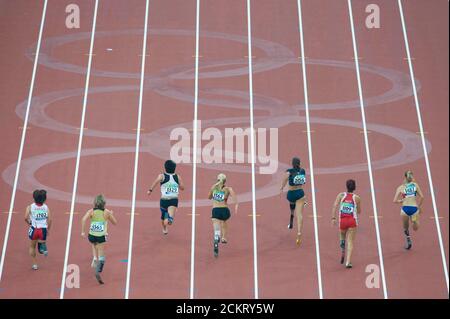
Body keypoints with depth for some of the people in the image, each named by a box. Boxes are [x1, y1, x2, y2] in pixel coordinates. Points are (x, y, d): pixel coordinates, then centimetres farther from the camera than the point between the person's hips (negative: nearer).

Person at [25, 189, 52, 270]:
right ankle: (43, 246, -16)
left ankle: (35, 264, 20)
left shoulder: (30, 207, -1)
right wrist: (48, 229, 9)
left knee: (32, 247, 21)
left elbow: (26, 218, -12)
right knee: (42, 242, 21)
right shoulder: (46, 207, 2)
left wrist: (29, 223, 10)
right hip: (43, 229, 0)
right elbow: (50, 219, -3)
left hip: (34, 229, 0)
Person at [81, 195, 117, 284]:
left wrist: (83, 231, -11)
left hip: (92, 236, 2)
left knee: (94, 244, 37)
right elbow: (115, 222, 13)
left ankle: (95, 259, 25)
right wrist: (111, 214, 29)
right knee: (101, 256, -1)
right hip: (102, 236, -2)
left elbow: (84, 219, -15)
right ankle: (98, 272, -18)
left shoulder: (91, 211, 2)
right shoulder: (107, 212, 2)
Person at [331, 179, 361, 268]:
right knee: (350, 241, 2)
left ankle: (343, 252, 8)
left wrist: (333, 218, -9)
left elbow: (335, 206, -8)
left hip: (342, 220, 1)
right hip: (352, 221, -1)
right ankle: (348, 262, -6)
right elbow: (359, 212, 12)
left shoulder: (341, 195, 4)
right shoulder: (357, 198, 3)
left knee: (342, 237, 27)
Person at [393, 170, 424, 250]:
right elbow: (421, 197, 1)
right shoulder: (415, 185, 9)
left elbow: (395, 200, 1)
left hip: (405, 208, 0)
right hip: (414, 208, 0)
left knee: (405, 228, 20)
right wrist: (419, 206, 14)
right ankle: (414, 221, -13)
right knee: (415, 228, 13)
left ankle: (408, 240, 2)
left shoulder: (400, 187, 6)